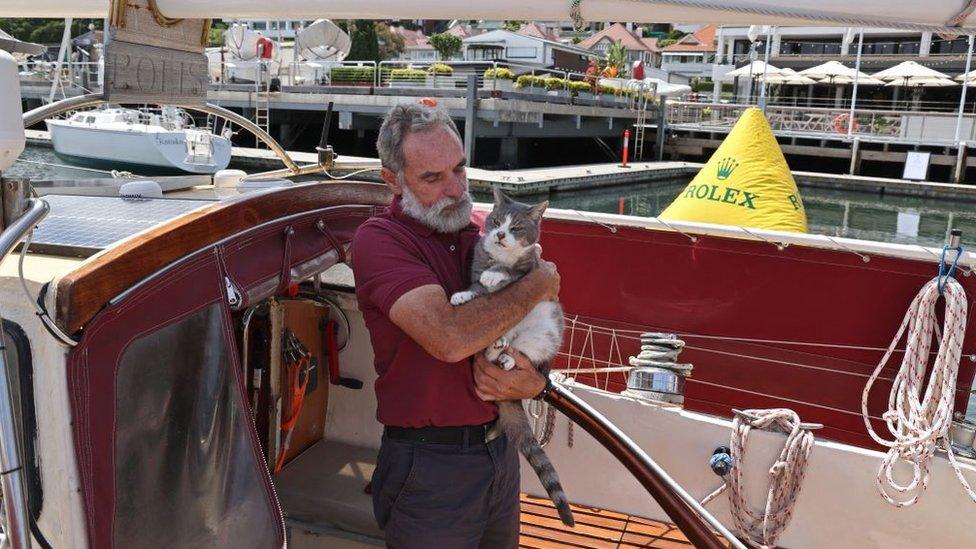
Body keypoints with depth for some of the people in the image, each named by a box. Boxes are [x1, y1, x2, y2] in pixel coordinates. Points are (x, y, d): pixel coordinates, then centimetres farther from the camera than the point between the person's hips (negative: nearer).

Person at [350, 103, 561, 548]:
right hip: (429, 464, -6)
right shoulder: (379, 240, -15)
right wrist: (538, 284, -16)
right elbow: (450, 338, -30)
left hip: (499, 447, 7)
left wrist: (533, 383, -11)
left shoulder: (474, 236, 7)